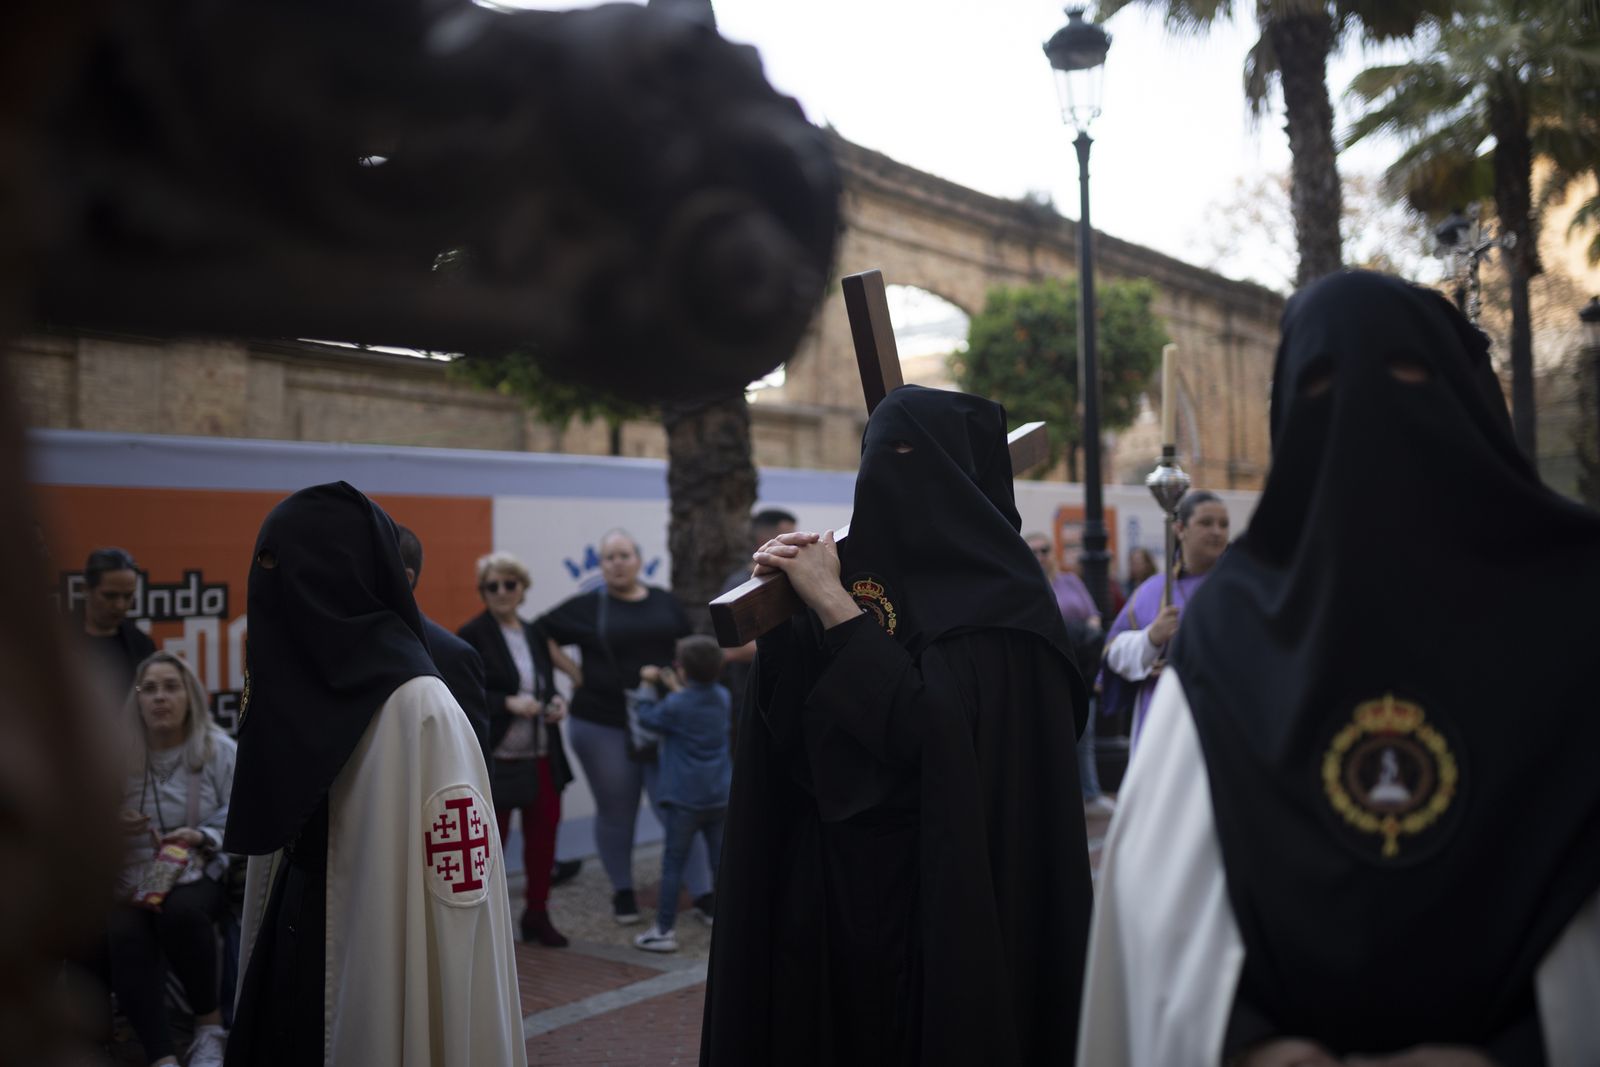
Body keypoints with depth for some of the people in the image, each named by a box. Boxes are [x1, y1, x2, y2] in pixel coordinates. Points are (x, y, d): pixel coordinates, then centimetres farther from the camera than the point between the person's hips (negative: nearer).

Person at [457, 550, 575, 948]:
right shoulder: (472, 635, -8)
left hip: (542, 755, 6)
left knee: (544, 833, 9)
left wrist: (557, 702, 0)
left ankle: (537, 914, 25)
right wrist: (509, 703, -22)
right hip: (496, 759, -6)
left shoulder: (534, 634, 12)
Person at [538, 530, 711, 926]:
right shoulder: (586, 607, -2)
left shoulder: (665, 603, 6)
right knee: (616, 813, 10)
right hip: (603, 726, -1)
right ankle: (622, 892, 27)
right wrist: (573, 673, -4)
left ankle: (703, 894, 6)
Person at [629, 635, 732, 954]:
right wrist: (675, 687, 27)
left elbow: (648, 718, 3)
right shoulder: (722, 697, 3)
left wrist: (647, 686, 14)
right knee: (722, 861, 11)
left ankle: (664, 930, 8)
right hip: (721, 797, 5)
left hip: (685, 799, -5)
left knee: (673, 863, 3)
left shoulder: (675, 707, -15)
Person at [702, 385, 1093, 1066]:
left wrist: (833, 604, -18)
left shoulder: (999, 595, -11)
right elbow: (792, 721, 5)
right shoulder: (856, 565, 6)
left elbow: (930, 729, -23)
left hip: (948, 889, -6)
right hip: (833, 877, 6)